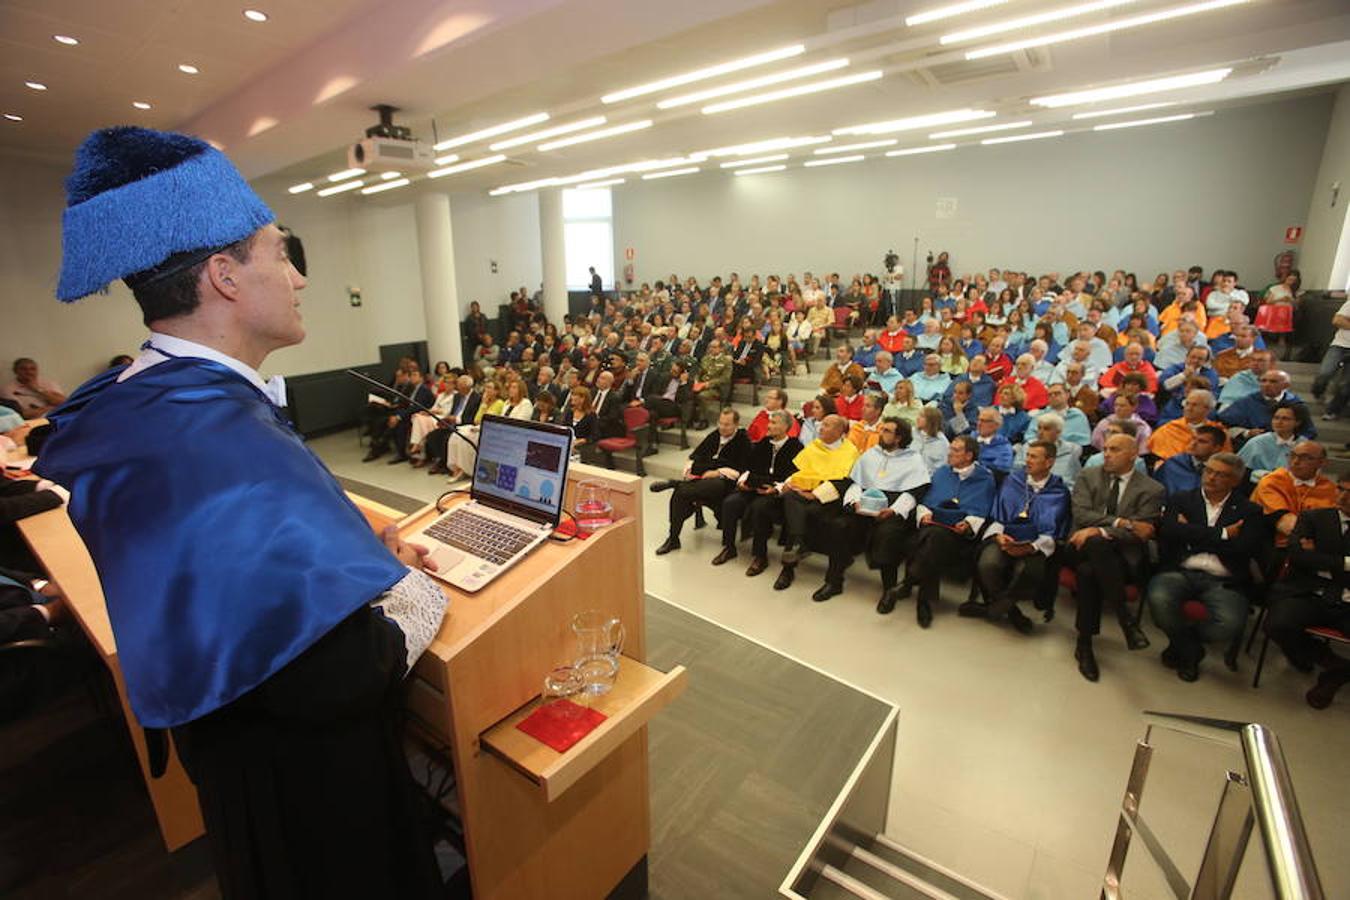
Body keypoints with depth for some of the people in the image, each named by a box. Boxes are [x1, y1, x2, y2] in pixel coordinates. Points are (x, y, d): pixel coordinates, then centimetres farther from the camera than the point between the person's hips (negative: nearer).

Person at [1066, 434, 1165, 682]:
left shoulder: (1151, 490, 7)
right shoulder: (1087, 476, 13)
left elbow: (1139, 534, -5)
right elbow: (1081, 514, -2)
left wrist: (1100, 530, -19)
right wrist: (1121, 523, -13)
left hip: (1123, 554, -1)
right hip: (1085, 547, 1)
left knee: (1089, 571, -35)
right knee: (1096, 543, -37)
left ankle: (1084, 644, -22)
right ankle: (1126, 620, -32)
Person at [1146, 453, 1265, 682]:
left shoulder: (1249, 511, 14)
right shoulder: (1181, 501, 15)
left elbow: (1246, 548, -4)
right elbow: (1168, 531, -5)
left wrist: (1192, 534, -2)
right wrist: (1222, 535, -6)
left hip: (1224, 581, 0)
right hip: (1180, 572, 0)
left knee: (1230, 624, -30)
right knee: (1159, 599, -32)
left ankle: (1181, 645, 6)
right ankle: (1190, 650, 2)